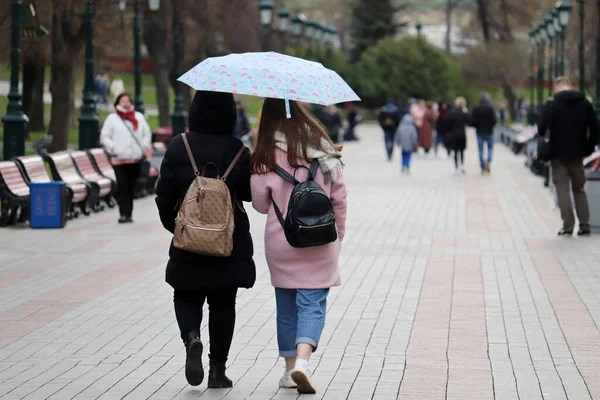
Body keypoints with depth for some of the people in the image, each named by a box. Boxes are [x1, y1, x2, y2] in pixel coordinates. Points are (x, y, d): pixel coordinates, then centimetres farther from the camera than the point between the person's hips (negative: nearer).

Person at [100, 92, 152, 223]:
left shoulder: (139, 117, 14)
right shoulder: (112, 118, 4)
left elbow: (147, 134, 19)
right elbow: (104, 137, 2)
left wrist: (145, 146, 1)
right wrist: (112, 147, -13)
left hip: (135, 159, 3)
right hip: (119, 159, -3)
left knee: (131, 187, 5)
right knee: (122, 186, -13)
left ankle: (128, 214, 12)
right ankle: (124, 214, -16)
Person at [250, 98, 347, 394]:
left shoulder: (267, 154, -8)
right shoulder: (322, 146, -2)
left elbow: (260, 203, -2)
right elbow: (339, 195, 3)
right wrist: (338, 232, 14)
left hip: (280, 242, 0)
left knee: (286, 305, 13)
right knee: (312, 303, 0)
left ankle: (290, 368, 19)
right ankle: (303, 360, -20)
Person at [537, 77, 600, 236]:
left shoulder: (552, 105, -8)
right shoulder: (585, 104, 4)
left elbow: (541, 128, -13)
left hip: (559, 154, -3)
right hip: (578, 154, 3)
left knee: (562, 189, 1)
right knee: (579, 189, 13)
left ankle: (568, 226, -4)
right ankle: (584, 225, 10)